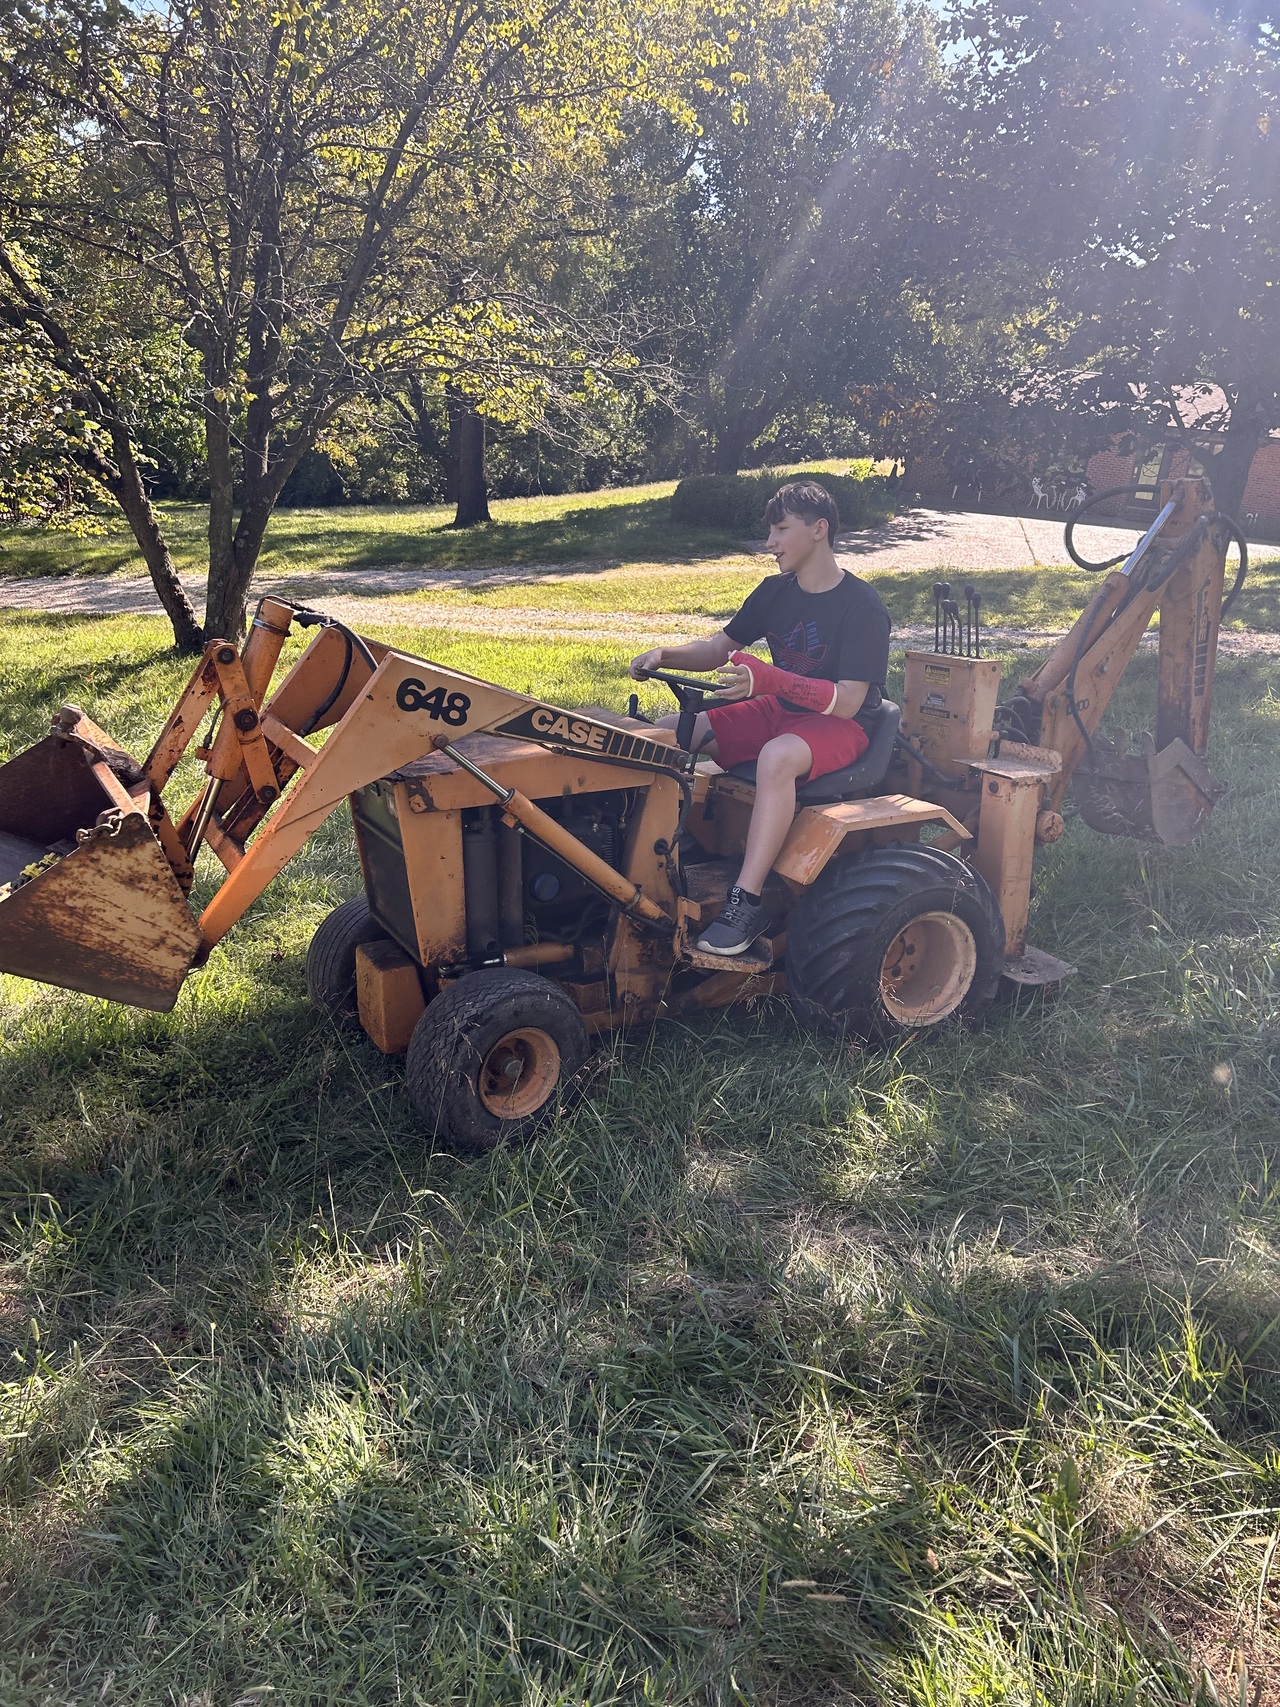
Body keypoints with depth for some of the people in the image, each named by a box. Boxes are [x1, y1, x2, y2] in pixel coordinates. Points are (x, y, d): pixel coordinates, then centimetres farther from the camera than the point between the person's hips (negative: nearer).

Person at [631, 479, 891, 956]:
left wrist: (772, 679, -39)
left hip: (840, 725, -8)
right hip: (780, 710, 8)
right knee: (671, 733, -8)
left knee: (777, 757, -41)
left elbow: (847, 701, -25)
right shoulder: (775, 591, 5)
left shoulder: (861, 606, -16)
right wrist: (666, 656, -8)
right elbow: (722, 647, 13)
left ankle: (747, 901, -38)